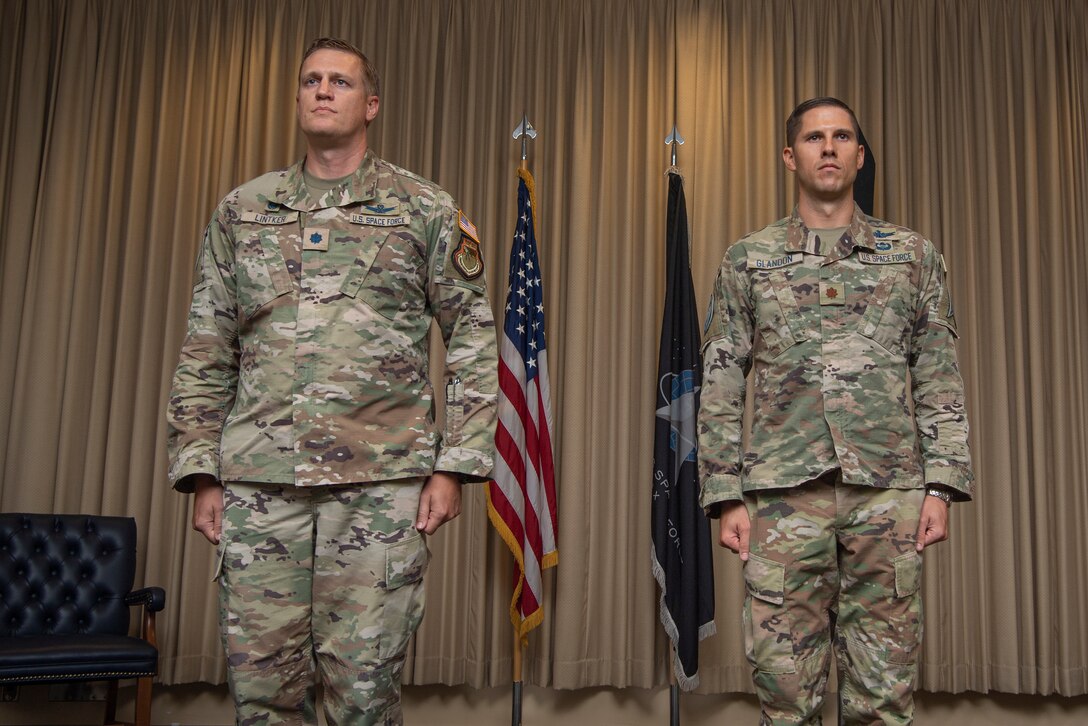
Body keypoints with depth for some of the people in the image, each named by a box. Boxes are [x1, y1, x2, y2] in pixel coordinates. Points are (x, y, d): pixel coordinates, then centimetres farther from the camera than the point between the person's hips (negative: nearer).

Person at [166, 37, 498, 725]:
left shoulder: (426, 210, 7)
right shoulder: (241, 210, 14)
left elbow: (474, 339, 4)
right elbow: (206, 352, 13)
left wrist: (455, 465, -4)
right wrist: (201, 473, 6)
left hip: (382, 481, -2)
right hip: (258, 481, 3)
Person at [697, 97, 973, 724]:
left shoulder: (914, 255, 12)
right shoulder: (749, 260, 9)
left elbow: (940, 380, 9)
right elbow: (721, 387, 6)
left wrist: (942, 485, -1)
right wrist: (727, 497, -1)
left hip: (890, 491, 1)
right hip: (785, 494, 0)